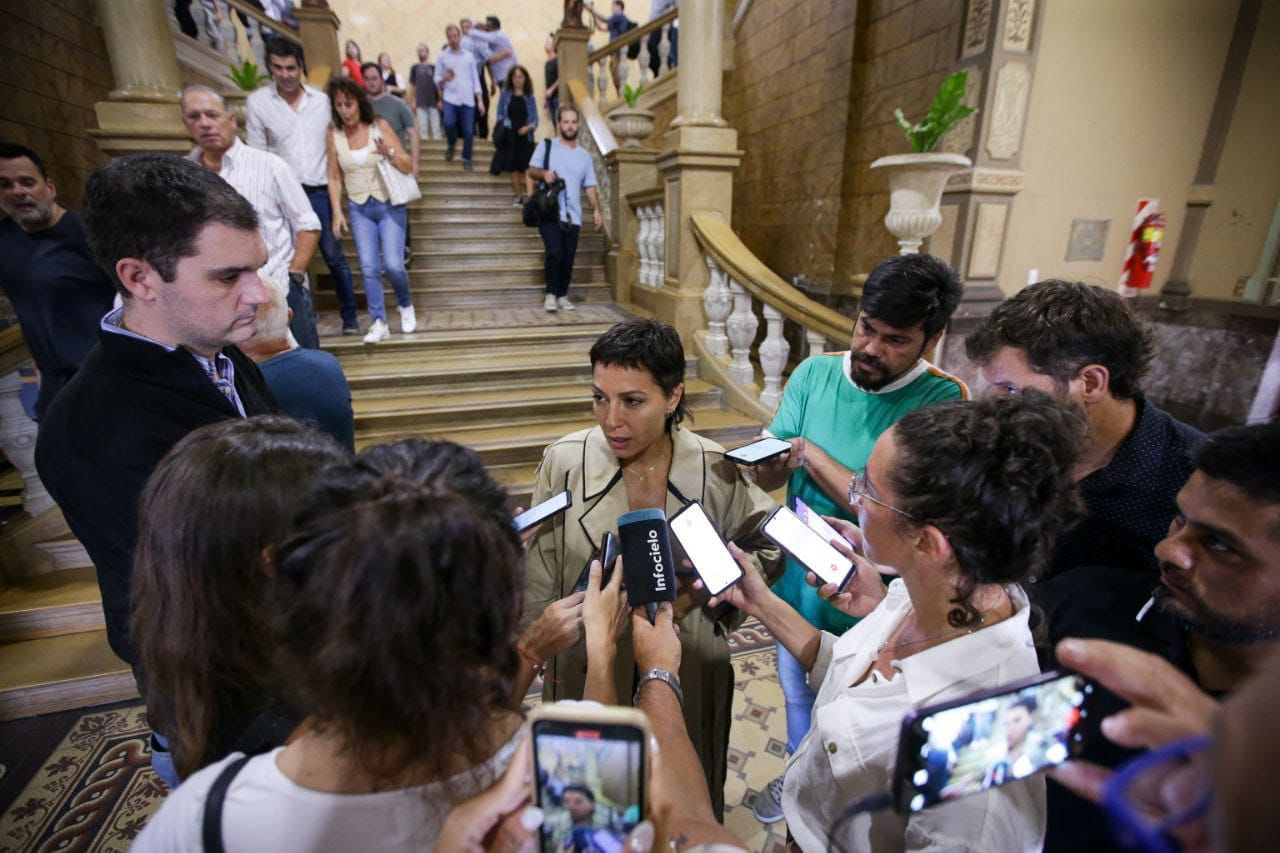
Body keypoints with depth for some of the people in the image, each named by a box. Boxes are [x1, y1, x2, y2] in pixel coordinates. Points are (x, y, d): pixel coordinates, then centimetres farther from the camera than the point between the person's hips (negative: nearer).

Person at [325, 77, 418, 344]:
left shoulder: (380, 126, -6)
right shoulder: (333, 134, 0)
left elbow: (409, 167, -6)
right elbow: (334, 178, 4)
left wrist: (390, 153, -24)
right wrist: (337, 212, -3)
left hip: (390, 205, -2)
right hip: (359, 208, 2)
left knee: (393, 264, -11)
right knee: (368, 267, -3)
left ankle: (406, 306, 18)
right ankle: (379, 323, 4)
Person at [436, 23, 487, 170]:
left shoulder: (469, 55, 11)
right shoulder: (443, 55, 7)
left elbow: (475, 78, 12)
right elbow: (436, 79, 7)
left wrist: (479, 100, 3)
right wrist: (443, 79, -17)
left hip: (468, 99, 1)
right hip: (450, 98, -1)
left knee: (468, 131, -2)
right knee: (449, 123, -23)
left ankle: (466, 159, 13)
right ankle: (452, 144, 8)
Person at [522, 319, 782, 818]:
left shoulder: (714, 470, -16)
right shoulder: (564, 462, -17)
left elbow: (768, 547, -1)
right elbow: (539, 580, -6)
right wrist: (537, 655, 3)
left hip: (688, 669, 1)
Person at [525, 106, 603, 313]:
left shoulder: (584, 156, 15)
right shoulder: (547, 146, 6)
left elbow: (589, 187, 13)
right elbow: (531, 170, 5)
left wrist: (596, 210, 0)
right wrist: (544, 173, -18)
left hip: (573, 216, 3)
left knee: (568, 257, 2)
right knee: (555, 253, -16)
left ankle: (563, 296, 15)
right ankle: (551, 294, 0)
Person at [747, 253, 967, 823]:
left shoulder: (942, 401, -21)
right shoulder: (814, 374, -9)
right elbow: (767, 476, -10)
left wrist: (808, 451, -21)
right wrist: (778, 457, -33)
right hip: (799, 583, 4)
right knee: (797, 696, 28)